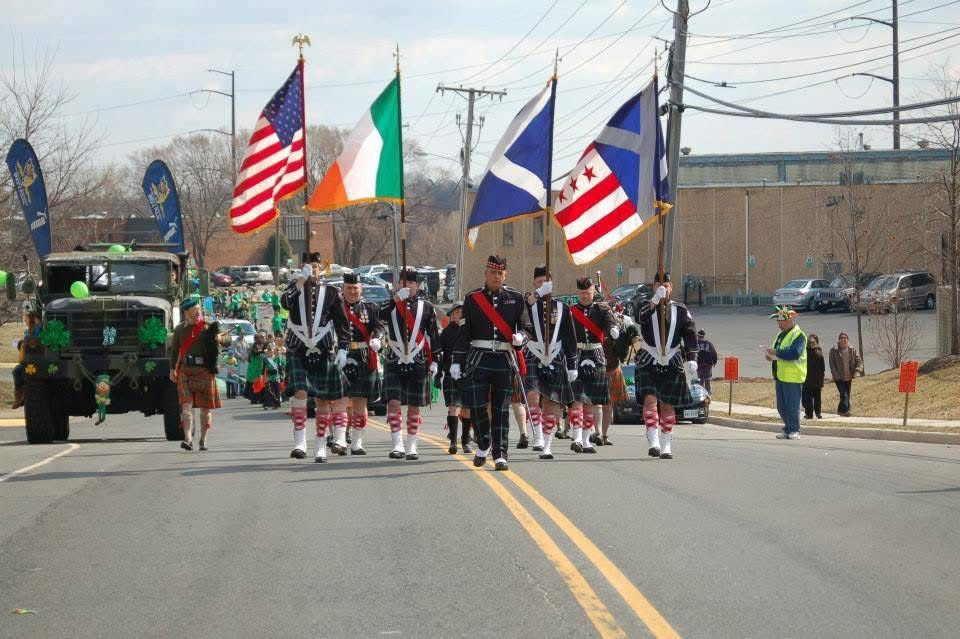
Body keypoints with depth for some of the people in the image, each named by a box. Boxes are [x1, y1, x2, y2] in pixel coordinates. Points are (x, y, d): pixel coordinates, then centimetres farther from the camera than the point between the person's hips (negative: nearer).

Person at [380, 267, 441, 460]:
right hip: (394, 363, -1)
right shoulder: (391, 305, 5)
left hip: (418, 364, 1)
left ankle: (411, 447, 13)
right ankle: (397, 444, -12)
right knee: (394, 403, -12)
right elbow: (379, 316, -18)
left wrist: (435, 361, 4)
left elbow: (433, 336, 9)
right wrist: (397, 298, -28)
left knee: (414, 407, 4)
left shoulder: (426, 307, 7)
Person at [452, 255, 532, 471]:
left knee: (501, 410, 0)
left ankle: (500, 455, 3)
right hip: (478, 361, 0)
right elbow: (464, 332, 6)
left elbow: (527, 327, 6)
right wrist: (457, 361, 0)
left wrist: (520, 336, -18)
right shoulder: (473, 299, 6)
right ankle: (483, 444, 20)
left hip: (506, 362, 0)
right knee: (476, 405, -5)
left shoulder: (516, 298, 7)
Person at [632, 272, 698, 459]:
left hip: (673, 366, 1)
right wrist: (655, 300, -35)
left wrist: (691, 359, -12)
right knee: (650, 400, -17)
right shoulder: (645, 306, 4)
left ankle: (666, 446, 12)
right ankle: (653, 442, -21)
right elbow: (640, 317, -20)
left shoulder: (681, 311, 8)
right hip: (648, 364, -1)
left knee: (667, 406, 4)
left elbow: (690, 336, 2)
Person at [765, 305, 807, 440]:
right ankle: (788, 430, 22)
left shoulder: (798, 335, -11)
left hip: (793, 377, -9)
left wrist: (776, 353, -21)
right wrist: (771, 355, 5)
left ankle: (794, 431, 1)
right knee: (782, 407, 13)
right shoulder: (781, 335, 18)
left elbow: (794, 353, -25)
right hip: (780, 377, 9)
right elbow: (777, 352, 28)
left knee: (792, 406, -7)